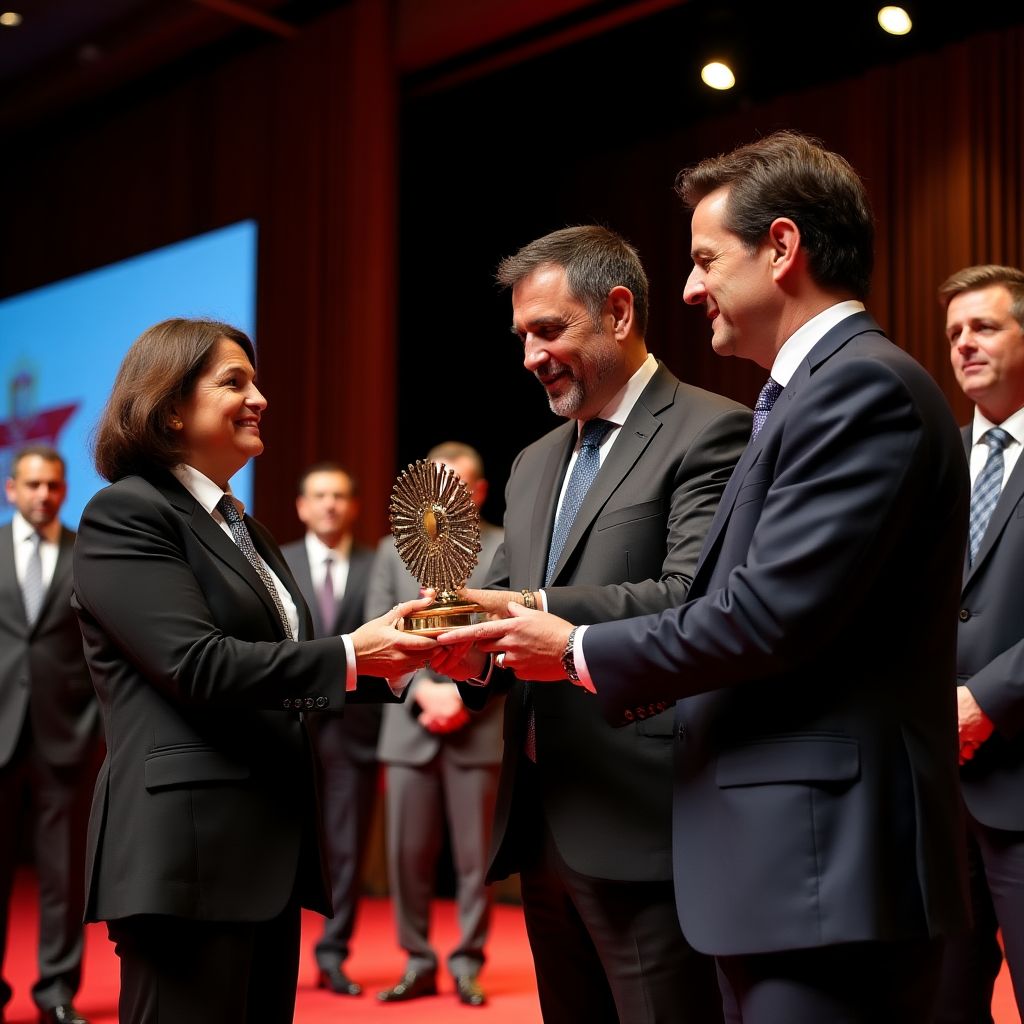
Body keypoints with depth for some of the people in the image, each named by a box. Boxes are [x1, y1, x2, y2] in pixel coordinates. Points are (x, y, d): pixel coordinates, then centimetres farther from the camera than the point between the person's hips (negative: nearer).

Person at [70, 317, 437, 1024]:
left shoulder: (247, 531, 21)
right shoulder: (126, 514, -7)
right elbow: (197, 663, -18)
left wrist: (390, 661, 4)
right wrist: (348, 655, -20)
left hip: (271, 852, 9)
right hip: (189, 852, -9)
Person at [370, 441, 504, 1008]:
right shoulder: (393, 550, 11)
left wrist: (463, 696, -11)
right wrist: (423, 689, -9)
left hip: (477, 726, -2)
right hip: (410, 725, 2)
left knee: (474, 855, 3)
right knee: (407, 853, 4)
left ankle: (468, 964, 14)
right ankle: (417, 963, 15)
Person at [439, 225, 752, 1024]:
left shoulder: (710, 433, -6)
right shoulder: (534, 464, 19)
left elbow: (695, 598, -19)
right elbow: (505, 599, 16)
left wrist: (535, 612, -26)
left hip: (644, 829, -7)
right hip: (542, 828, 8)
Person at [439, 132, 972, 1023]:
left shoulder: (863, 386, -14)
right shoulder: (815, 391, 17)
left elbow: (770, 614, -21)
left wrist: (581, 652, -8)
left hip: (826, 877, -10)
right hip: (790, 862, 10)